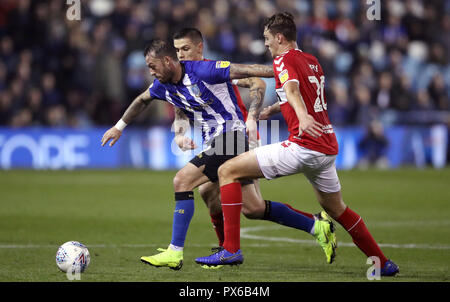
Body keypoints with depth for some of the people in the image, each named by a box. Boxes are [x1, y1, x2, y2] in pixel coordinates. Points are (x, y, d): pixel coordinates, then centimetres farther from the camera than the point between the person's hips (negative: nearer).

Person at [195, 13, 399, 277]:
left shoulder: (284, 59, -4)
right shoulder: (313, 61, 20)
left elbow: (292, 89, -26)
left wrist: (303, 117, -46)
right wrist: (267, 111, 50)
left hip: (303, 146, -8)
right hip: (328, 148, 9)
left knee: (228, 171, -5)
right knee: (336, 208, 28)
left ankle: (232, 248, -11)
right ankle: (383, 263, 32)